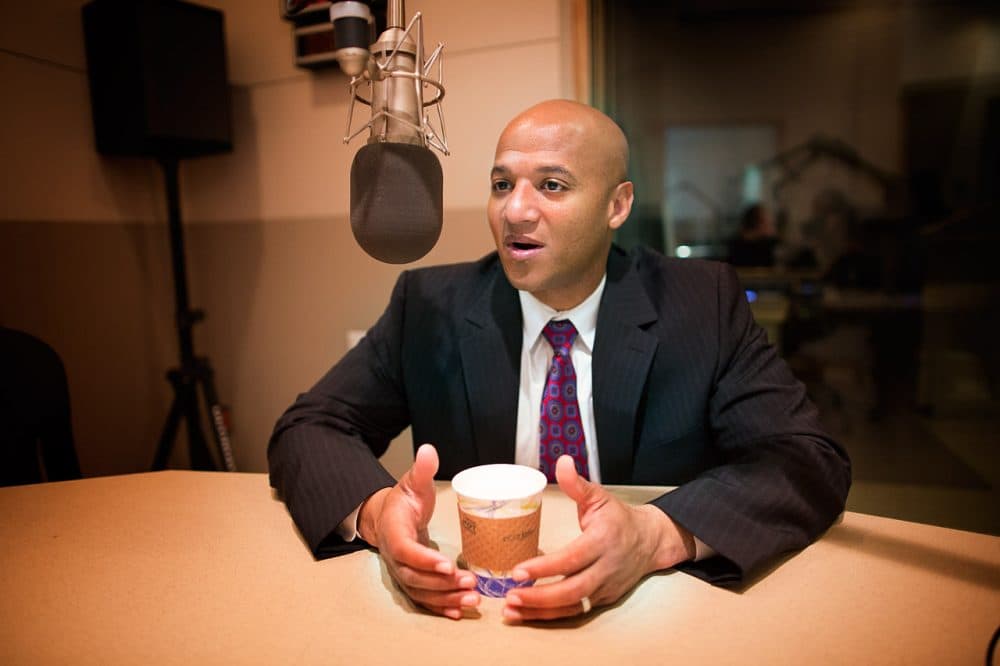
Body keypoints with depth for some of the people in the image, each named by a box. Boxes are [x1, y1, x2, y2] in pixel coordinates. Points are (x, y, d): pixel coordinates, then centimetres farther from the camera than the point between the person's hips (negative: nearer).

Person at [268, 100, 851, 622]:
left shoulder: (704, 306, -6)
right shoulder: (430, 306, -3)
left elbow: (812, 460, -12)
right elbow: (307, 429, -4)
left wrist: (659, 534, -30)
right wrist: (374, 509, -26)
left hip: (647, 607, 0)